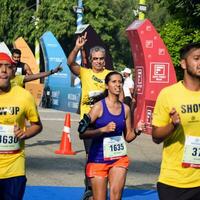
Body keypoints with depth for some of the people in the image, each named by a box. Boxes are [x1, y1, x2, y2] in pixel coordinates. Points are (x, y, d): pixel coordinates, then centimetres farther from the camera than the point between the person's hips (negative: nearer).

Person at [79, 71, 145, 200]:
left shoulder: (125, 109, 5)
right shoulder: (99, 106, -7)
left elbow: (127, 137, 13)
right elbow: (82, 134, -13)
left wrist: (137, 131, -7)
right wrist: (104, 129, -23)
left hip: (119, 158, 3)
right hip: (98, 159, -3)